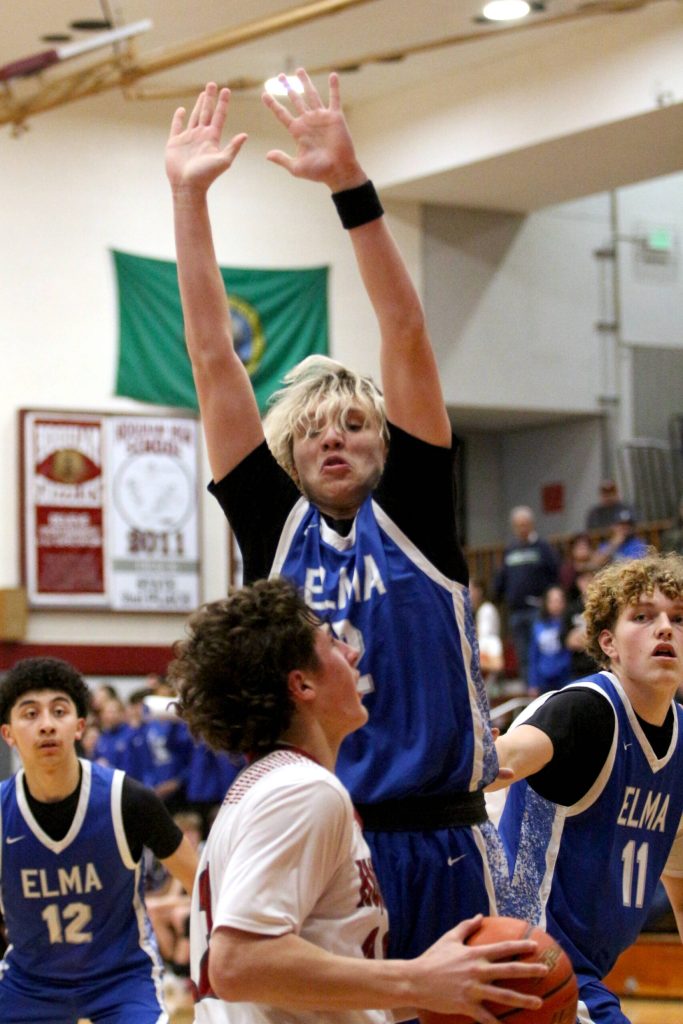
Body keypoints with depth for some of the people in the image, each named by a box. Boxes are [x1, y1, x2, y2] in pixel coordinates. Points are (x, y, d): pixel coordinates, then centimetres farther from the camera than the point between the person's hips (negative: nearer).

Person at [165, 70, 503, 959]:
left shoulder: (413, 511, 5)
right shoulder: (273, 522, 8)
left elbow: (406, 334, -4)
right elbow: (212, 358, 6)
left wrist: (351, 184, -12)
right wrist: (189, 197, 3)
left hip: (441, 846, -1)